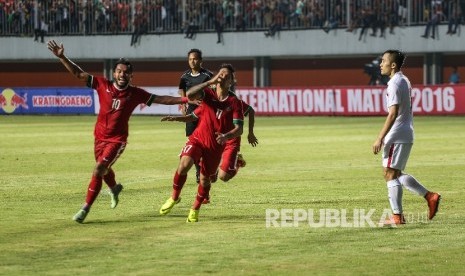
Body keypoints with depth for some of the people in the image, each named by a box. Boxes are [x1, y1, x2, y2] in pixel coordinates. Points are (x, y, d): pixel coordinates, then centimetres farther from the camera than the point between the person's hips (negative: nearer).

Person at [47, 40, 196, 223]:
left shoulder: (135, 94, -8)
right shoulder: (103, 85, -7)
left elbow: (161, 99, -2)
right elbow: (78, 74, -8)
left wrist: (185, 100, -8)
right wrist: (62, 57, -18)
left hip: (117, 140, -3)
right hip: (100, 137, 3)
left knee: (98, 170, -16)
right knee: (104, 170, 22)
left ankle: (86, 208, -7)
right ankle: (114, 188, 57)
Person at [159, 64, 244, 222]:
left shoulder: (235, 103, -7)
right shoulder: (208, 93, -4)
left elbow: (239, 129, -14)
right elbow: (190, 95, -25)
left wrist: (226, 136, -35)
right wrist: (211, 82, -27)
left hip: (216, 147, 1)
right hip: (197, 139, -1)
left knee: (205, 179, 8)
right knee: (184, 164, -24)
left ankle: (195, 210, 33)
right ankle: (174, 198, -2)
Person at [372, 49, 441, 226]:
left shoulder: (394, 84, -15)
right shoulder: (405, 81, 15)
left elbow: (393, 114, -22)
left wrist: (380, 138, -23)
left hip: (396, 136, -10)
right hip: (406, 134, 10)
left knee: (390, 174, -4)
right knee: (397, 174, 16)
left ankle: (397, 216, -3)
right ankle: (430, 196, 12)